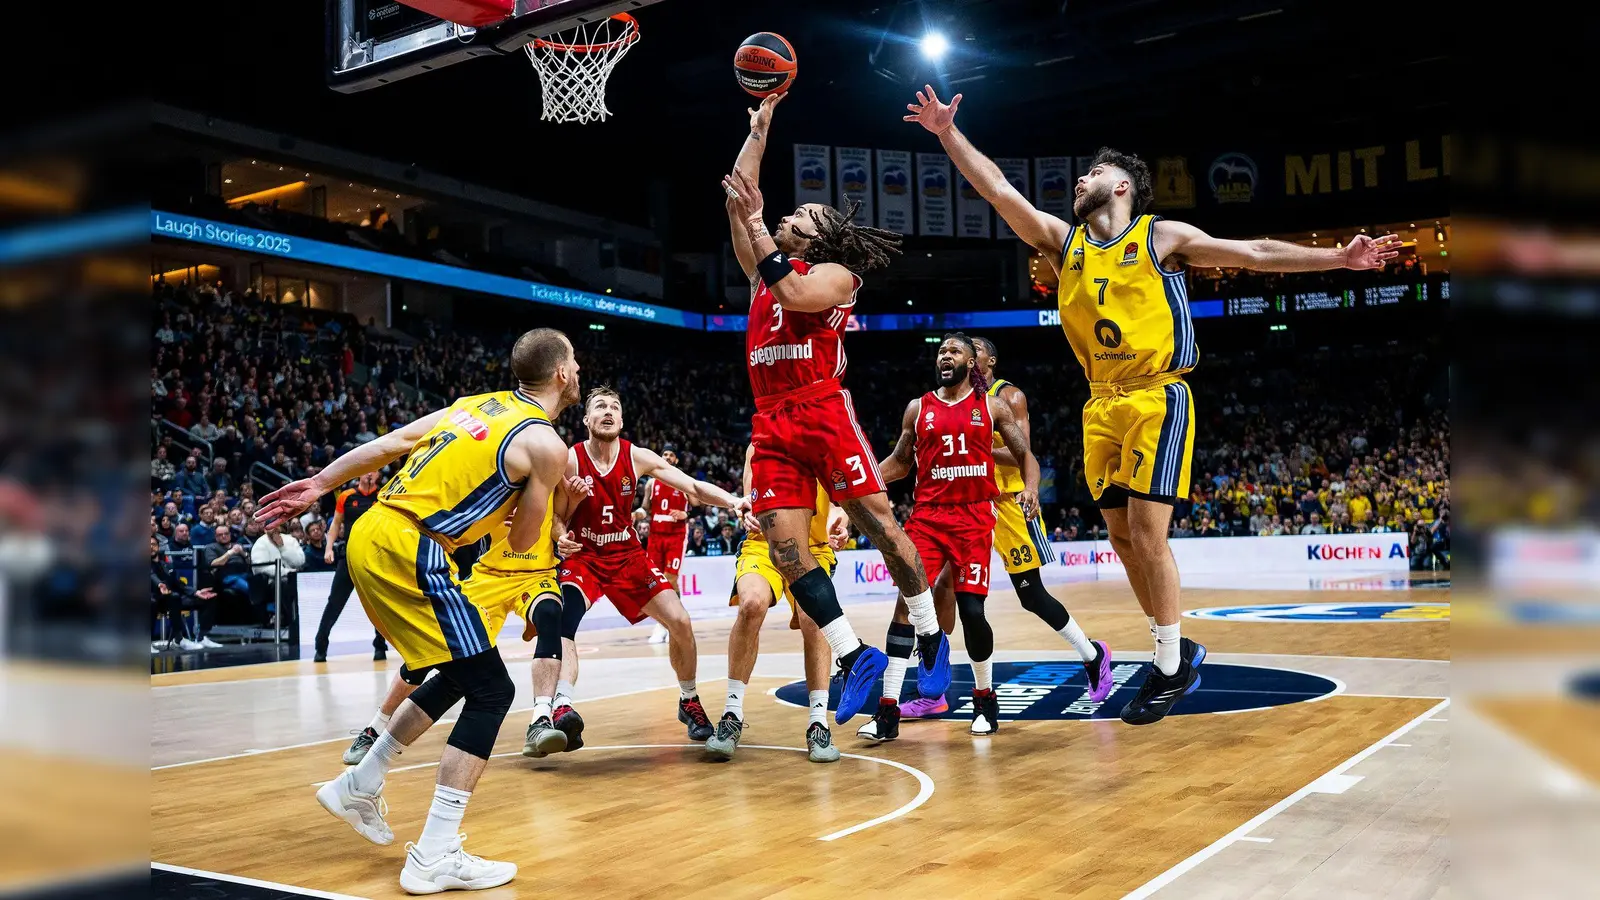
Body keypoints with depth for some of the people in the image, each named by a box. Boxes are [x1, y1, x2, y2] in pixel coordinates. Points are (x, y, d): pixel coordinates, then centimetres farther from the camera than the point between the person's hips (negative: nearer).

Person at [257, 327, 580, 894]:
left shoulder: (481, 403, 15)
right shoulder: (546, 444, -6)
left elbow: (389, 444, 14)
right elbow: (523, 543, 2)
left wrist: (319, 484, 19)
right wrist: (550, 494, 20)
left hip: (370, 536, 9)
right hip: (409, 552, -9)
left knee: (461, 675, 22)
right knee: (490, 692, -4)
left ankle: (358, 787, 33)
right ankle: (434, 857, -6)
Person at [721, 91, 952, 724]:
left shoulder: (836, 274, 5)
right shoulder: (767, 265, 22)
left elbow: (793, 292, -16)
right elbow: (738, 198, 20)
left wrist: (757, 227, -11)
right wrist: (758, 127, 23)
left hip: (824, 411, -6)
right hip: (771, 424, 6)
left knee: (881, 528, -7)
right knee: (786, 550, -6)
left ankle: (931, 639, 9)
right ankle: (854, 657, 0)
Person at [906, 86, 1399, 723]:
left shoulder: (1163, 237, 0)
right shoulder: (1061, 241, 10)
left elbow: (1256, 255, 2)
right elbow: (996, 188, 4)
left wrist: (1339, 258, -3)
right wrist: (949, 134, -3)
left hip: (1157, 400, -5)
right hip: (1103, 406, 5)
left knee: (1147, 533, -10)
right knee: (1121, 537, 7)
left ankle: (1170, 667, 3)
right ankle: (1176, 650, 22)